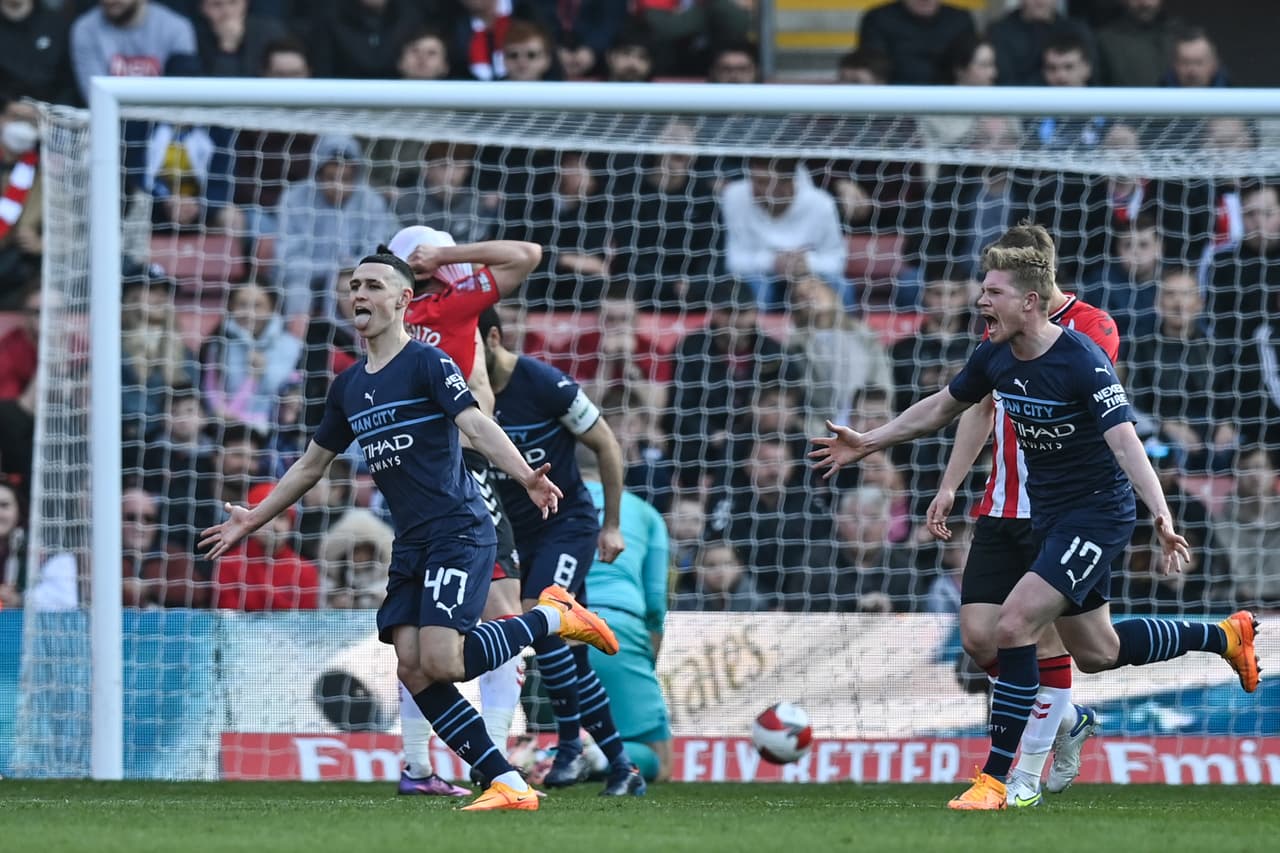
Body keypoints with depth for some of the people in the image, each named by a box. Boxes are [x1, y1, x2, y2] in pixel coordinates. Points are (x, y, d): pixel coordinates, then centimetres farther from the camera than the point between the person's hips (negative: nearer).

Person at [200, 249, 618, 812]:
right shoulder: (348, 386, 16)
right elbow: (312, 465, 28)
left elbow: (476, 425, -20)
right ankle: (509, 786, -6)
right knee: (412, 670, -8)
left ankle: (554, 616, 3)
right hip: (410, 545, 8)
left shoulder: (427, 363, -7)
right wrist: (254, 519, 32)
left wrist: (526, 477, -37)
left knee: (441, 662, -21)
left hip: (458, 533, -8)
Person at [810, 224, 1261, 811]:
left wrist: (1161, 519, -46)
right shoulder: (995, 357, -2)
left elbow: (1125, 442, -33)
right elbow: (941, 407, 16)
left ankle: (995, 779, -12)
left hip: (1098, 513, -8)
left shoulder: (1082, 362, -25)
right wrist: (866, 443, 17)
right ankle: (1224, 635, 41)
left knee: (1014, 625, -21)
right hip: (1046, 514, 8)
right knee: (1096, 652, 18)